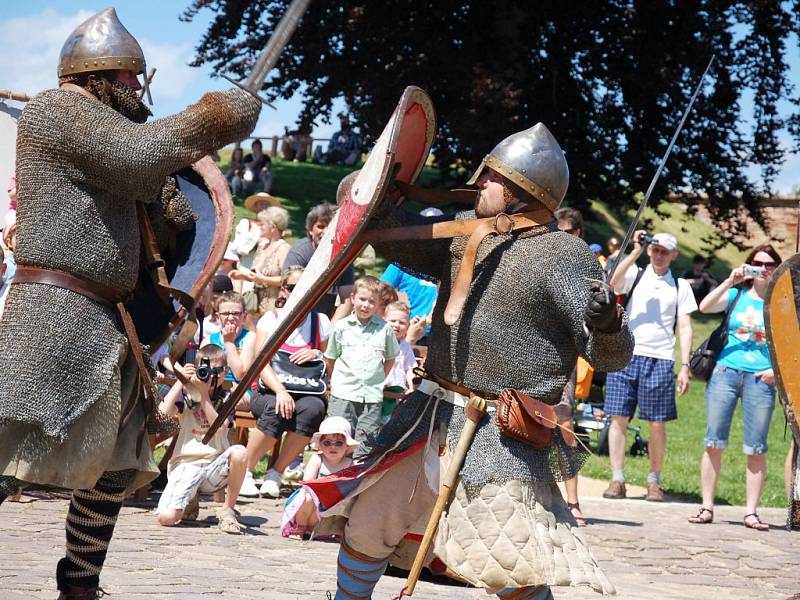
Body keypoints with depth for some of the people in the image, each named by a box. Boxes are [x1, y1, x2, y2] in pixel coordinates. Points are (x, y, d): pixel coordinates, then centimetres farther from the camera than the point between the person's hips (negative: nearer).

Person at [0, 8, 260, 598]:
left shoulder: (100, 125, 26)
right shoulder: (57, 108, -5)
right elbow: (140, 157, -17)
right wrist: (217, 117, -8)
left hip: (103, 325, 10)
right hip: (55, 311, -10)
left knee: (112, 470, 13)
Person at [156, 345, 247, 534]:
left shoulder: (225, 398, 9)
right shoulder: (186, 393, 6)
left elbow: (219, 429, -9)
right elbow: (163, 414, -12)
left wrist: (204, 393, -10)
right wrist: (180, 382, -8)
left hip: (216, 465, 1)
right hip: (185, 464, -1)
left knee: (239, 452, -34)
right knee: (166, 517, -24)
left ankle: (228, 509, -12)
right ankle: (190, 501, 15)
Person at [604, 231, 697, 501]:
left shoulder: (680, 286, 12)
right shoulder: (635, 275, 10)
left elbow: (685, 329, 9)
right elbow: (612, 282, -13)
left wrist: (685, 367, 2)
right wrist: (636, 252, -15)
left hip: (660, 360, 0)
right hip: (625, 355, 0)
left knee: (657, 424, 0)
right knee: (618, 418, -2)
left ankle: (654, 481, 11)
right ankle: (617, 479, 3)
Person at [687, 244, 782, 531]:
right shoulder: (736, 295, 8)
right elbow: (705, 307, -8)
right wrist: (730, 281, -14)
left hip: (760, 379, 0)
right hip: (725, 373, 1)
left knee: (756, 449, -1)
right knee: (714, 442, 0)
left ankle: (751, 512, 5)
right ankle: (707, 507, 5)